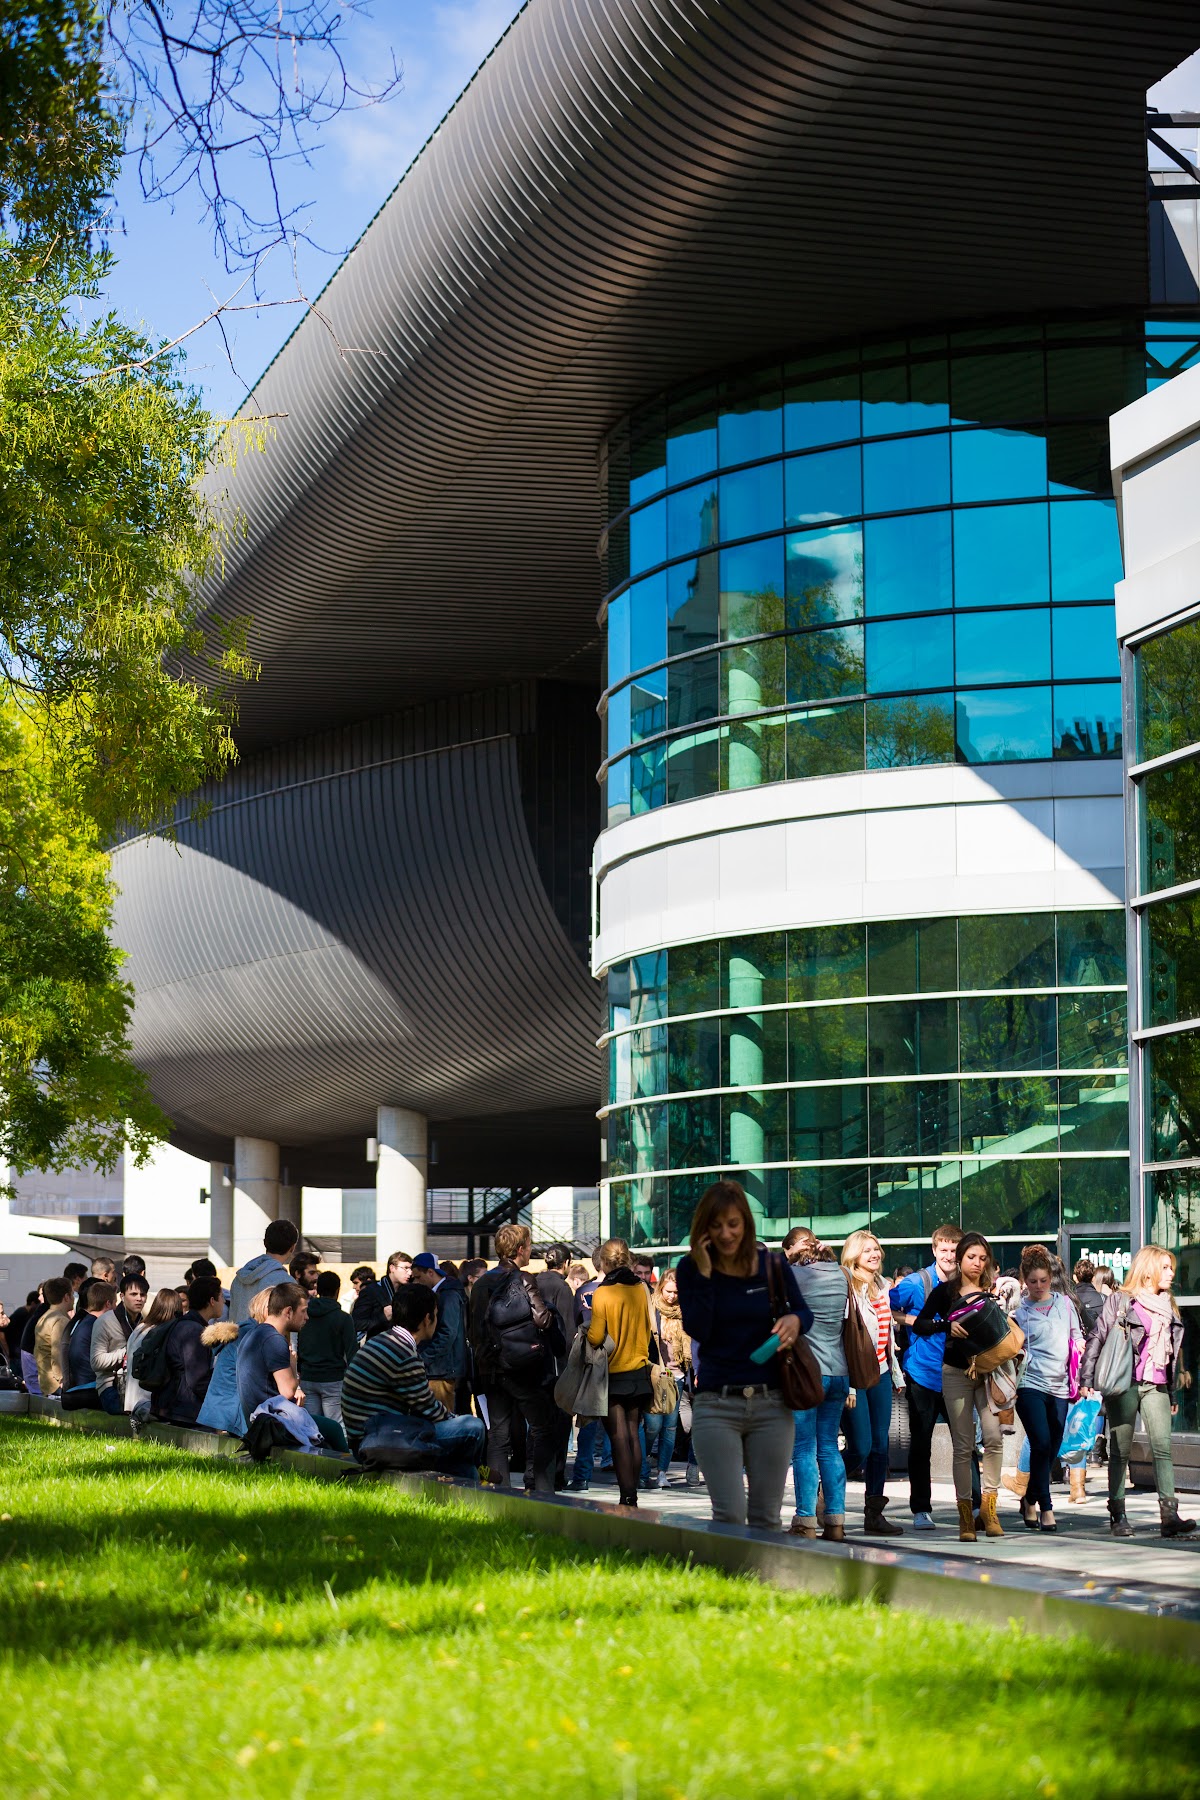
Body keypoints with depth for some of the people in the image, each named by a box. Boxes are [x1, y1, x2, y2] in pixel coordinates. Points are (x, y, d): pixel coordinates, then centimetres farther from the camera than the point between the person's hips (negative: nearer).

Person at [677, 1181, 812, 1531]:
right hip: (717, 1405, -2)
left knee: (766, 1517, 5)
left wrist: (794, 1320, -13)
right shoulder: (691, 1269, -1)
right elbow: (697, 1330, -11)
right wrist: (704, 1274, -16)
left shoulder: (771, 1262, 2)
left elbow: (805, 1311, 10)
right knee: (730, 1516, -11)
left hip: (771, 1403, 2)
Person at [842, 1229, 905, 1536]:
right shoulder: (846, 1288, -11)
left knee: (880, 1445, 6)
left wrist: (896, 1373, 22)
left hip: (880, 1373, 7)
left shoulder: (882, 1286, 14)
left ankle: (874, 1514, 12)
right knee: (862, 1447, -10)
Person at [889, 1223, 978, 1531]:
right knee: (920, 1444, 4)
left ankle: (975, 1506, 7)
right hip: (923, 1375, -2)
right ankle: (921, 1510, 11)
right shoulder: (916, 1283, -7)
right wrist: (913, 1321, -16)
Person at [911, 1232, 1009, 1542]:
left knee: (993, 1435, -16)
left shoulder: (992, 1293, 10)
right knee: (963, 1445, -1)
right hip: (956, 1373, -1)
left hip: (988, 1372, 1)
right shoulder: (945, 1291, 3)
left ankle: (988, 1505, -6)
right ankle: (965, 1513, 4)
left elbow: (1003, 1331, 15)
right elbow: (919, 1325, -2)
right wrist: (947, 1325, -18)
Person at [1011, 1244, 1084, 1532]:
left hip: (1059, 1386, 4)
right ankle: (1045, 1508, -10)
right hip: (1030, 1385, -4)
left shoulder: (1064, 1303, 10)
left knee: (1051, 1450, 6)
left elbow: (1077, 1336, 17)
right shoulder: (1019, 1310, 1)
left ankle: (1030, 1500, 25)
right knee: (1041, 1444, -16)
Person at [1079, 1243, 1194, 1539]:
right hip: (1124, 1384, -4)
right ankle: (1117, 1515, 9)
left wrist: (1172, 1393, 20)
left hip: (1155, 1385, 4)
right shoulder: (1120, 1300, -1)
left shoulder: (1168, 1306, 17)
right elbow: (1098, 1338, -4)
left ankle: (1169, 1515, -14)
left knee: (1162, 1447, -8)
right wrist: (1086, 1378, -11)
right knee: (1120, 1450, 2)